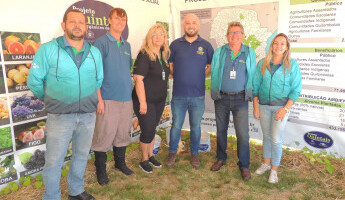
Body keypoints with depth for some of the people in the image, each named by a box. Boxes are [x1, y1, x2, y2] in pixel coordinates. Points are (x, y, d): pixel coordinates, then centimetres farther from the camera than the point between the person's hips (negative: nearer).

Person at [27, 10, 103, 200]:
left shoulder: (95, 52, 7)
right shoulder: (48, 49, -4)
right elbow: (34, 81, 0)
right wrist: (51, 100, 9)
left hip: (88, 115, 4)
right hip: (60, 116, -3)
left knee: (81, 156, 17)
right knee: (53, 162, 5)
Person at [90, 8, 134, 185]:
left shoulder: (127, 45, 14)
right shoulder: (101, 43, -6)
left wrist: (129, 90, 16)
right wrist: (99, 98, -16)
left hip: (126, 98, 6)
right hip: (108, 99, -6)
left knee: (122, 133, 16)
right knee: (104, 135, 0)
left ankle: (120, 162, 34)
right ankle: (100, 170, 18)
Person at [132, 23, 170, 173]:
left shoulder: (164, 55, 8)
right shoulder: (144, 55, -14)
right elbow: (138, 79, -19)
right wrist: (142, 102, -21)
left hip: (160, 100, 7)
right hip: (145, 100, -7)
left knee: (153, 128, 16)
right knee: (148, 130, -1)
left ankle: (150, 155, 32)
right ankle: (144, 160, 19)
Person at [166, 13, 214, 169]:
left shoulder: (206, 45, 5)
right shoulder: (175, 44, 5)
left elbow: (212, 66, 11)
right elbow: (169, 65, 11)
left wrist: (201, 76, 0)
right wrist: (178, 77, 0)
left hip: (198, 96, 0)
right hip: (178, 95, 0)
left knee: (195, 126, 10)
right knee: (176, 125, 8)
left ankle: (194, 154, 28)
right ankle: (172, 153, 26)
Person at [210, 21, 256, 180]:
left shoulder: (250, 53, 4)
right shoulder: (219, 53, 4)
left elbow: (252, 76, 7)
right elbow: (213, 74, 7)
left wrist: (250, 94, 2)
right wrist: (215, 93, 4)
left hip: (240, 99, -1)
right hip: (221, 98, 1)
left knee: (243, 133, -4)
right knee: (221, 130, 13)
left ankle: (244, 165, 13)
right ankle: (221, 158, 32)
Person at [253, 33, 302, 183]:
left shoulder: (292, 65, -5)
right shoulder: (263, 63, 1)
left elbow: (296, 90, -4)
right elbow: (255, 86, 4)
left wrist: (285, 109, -12)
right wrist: (255, 106, 0)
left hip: (281, 106, -2)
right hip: (264, 105, 3)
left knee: (276, 140, -2)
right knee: (266, 136, 14)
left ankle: (274, 170, 17)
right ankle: (266, 163, 33)